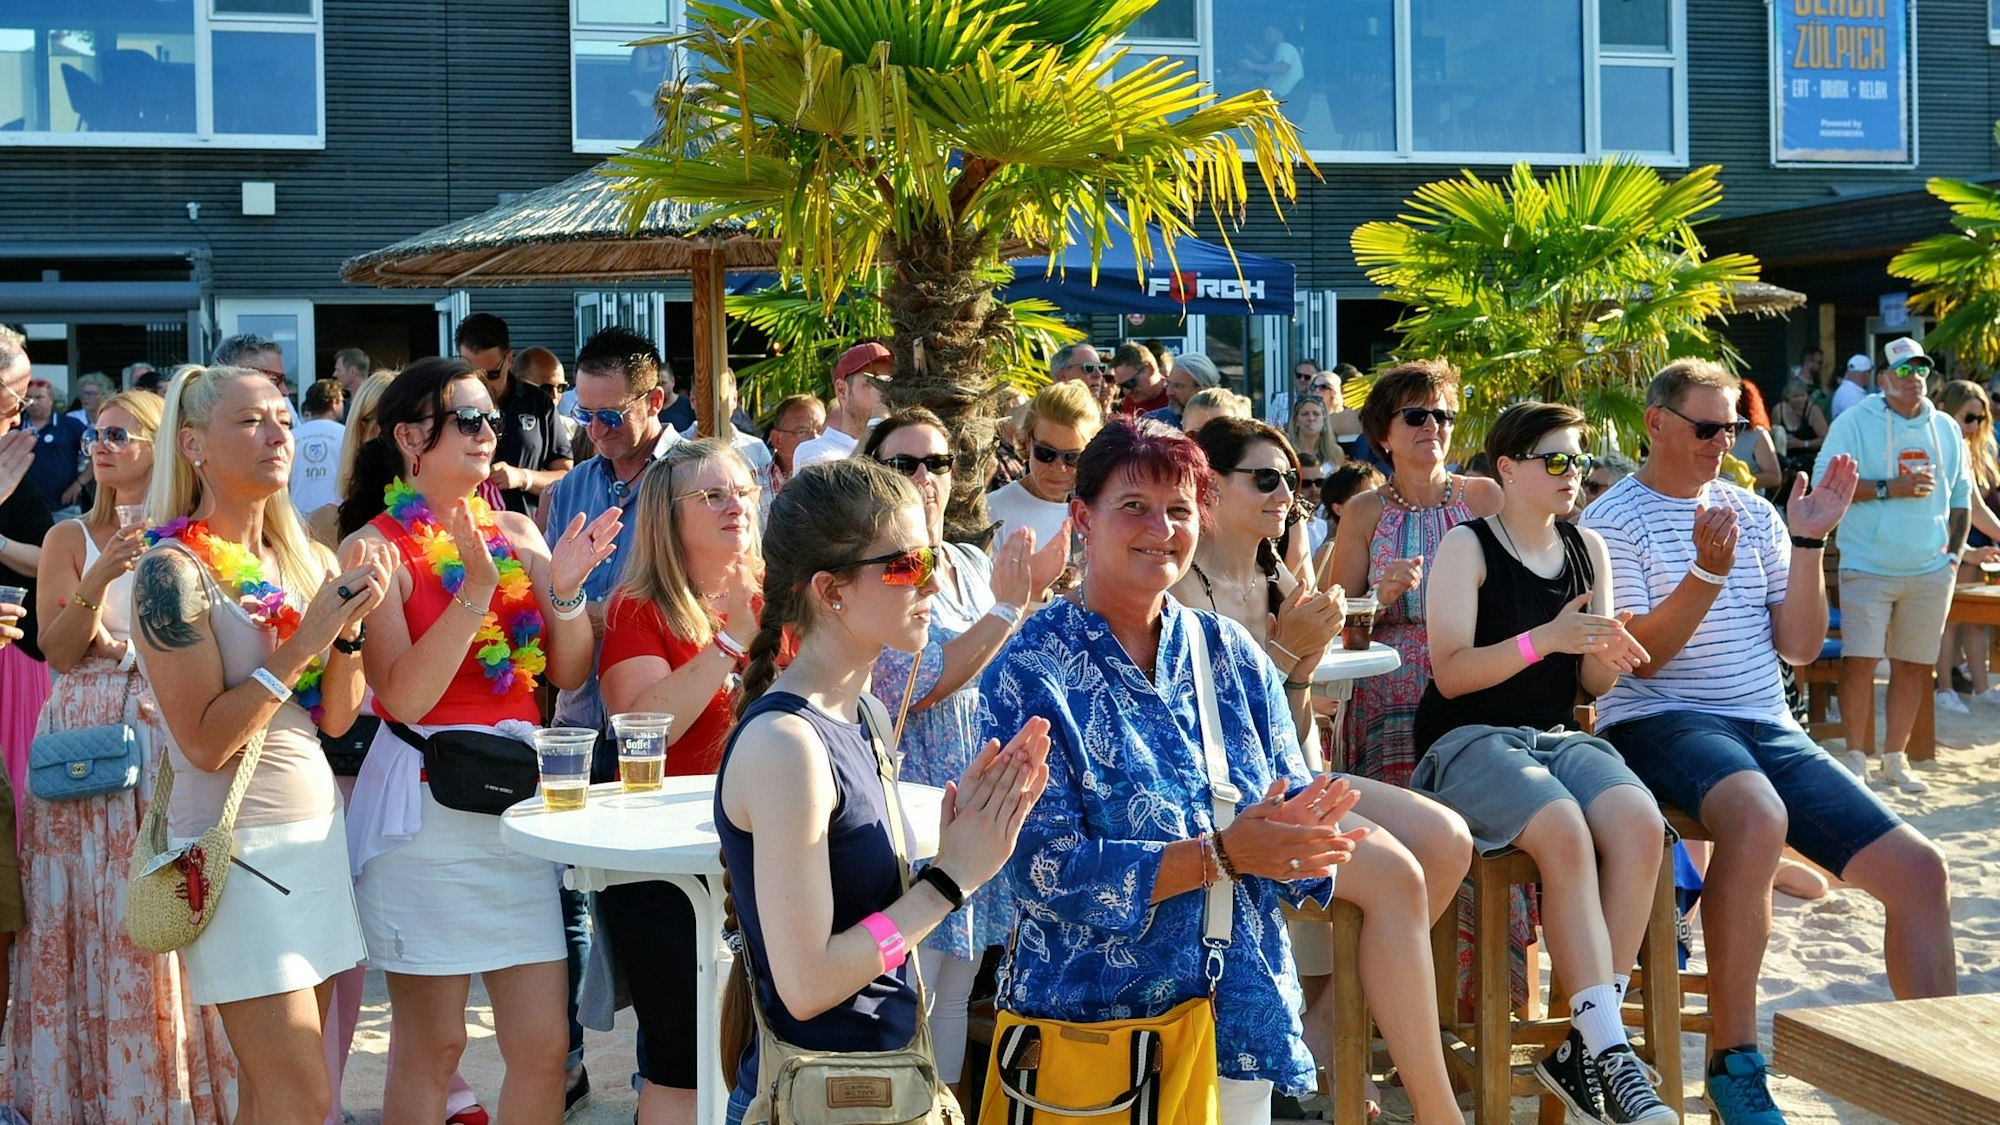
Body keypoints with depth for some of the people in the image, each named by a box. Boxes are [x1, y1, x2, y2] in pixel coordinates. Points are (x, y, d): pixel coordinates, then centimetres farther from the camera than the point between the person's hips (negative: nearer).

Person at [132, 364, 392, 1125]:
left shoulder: (299, 558, 9)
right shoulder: (173, 570, -12)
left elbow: (335, 718, 9)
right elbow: (206, 743, -16)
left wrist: (350, 625, -7)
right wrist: (303, 642, -19)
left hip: (317, 830, 7)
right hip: (238, 842, -7)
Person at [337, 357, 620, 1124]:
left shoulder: (517, 532, 10)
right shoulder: (373, 547, -5)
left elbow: (569, 673, 8)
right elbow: (403, 697, -16)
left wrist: (567, 591, -9)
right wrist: (476, 588, -23)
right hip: (426, 807, -5)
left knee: (544, 1048, 5)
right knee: (431, 1048, 3)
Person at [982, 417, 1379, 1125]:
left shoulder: (1230, 652, 4)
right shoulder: (1031, 672, -11)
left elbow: (1292, 799, 4)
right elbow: (1045, 868, -18)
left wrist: (1293, 829, -19)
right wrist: (1223, 854, -23)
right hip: (1096, 1015, -4)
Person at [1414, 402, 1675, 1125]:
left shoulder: (1587, 549, 15)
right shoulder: (1467, 547, -2)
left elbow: (1592, 685, 15)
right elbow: (1450, 674, -12)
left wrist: (1607, 657, -9)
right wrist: (1546, 638, -23)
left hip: (1555, 737, 5)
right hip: (1468, 741, -5)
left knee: (1639, 822, -27)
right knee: (1565, 832, -34)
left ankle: (1582, 1048, -21)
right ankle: (1611, 1051, -30)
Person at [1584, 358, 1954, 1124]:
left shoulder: (1755, 513, 16)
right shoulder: (1612, 522, 0)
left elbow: (1799, 647, 11)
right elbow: (1640, 657, -10)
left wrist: (1809, 542, 1)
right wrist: (1708, 571, -21)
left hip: (1769, 729, 6)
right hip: (1658, 723, -6)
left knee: (1919, 872, -8)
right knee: (1757, 814, -40)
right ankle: (1734, 1062, -29)